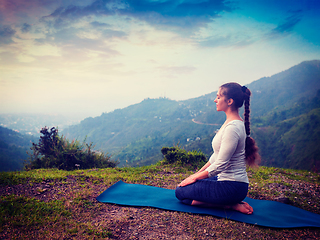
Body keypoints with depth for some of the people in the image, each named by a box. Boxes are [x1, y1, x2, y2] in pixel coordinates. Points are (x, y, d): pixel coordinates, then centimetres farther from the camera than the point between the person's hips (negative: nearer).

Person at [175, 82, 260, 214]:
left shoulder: (233, 127, -24)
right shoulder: (230, 122, 8)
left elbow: (219, 165, -22)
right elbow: (216, 156, 14)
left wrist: (195, 177, -9)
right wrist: (197, 173, 13)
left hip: (232, 187, -10)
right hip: (226, 179, 10)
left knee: (180, 192, -4)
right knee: (185, 185, 18)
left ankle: (229, 205, -6)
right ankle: (231, 201, 9)